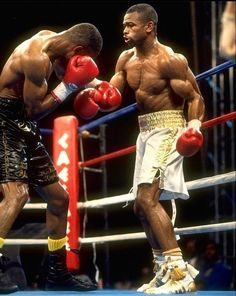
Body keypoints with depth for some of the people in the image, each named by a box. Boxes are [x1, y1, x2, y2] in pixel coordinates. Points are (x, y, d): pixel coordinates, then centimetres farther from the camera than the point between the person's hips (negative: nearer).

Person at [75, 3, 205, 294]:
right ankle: (165, 269, 25)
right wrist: (93, 85, -16)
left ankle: (180, 272, -21)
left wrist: (194, 125, -29)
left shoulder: (170, 60, -14)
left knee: (147, 199, -22)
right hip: (145, 130, 9)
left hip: (167, 128, -9)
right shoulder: (126, 59, 9)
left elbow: (195, 98, -12)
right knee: (142, 205, 13)